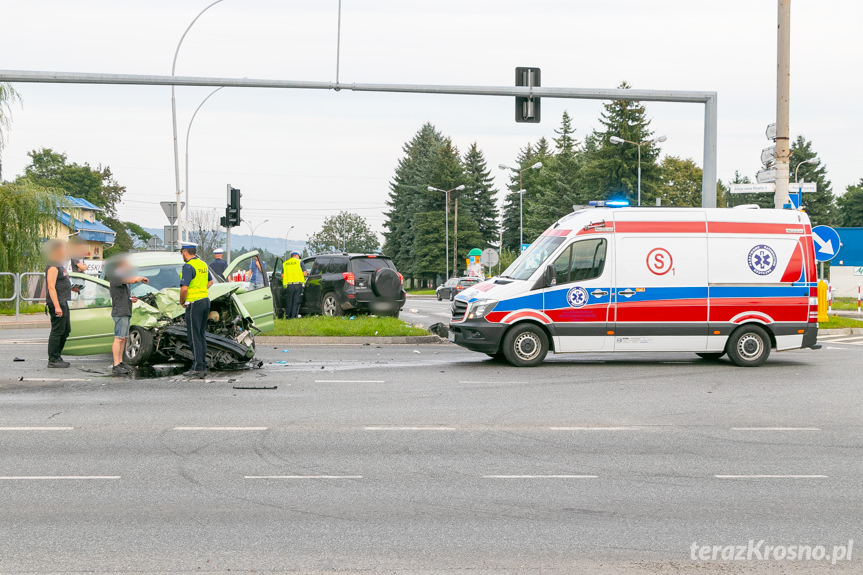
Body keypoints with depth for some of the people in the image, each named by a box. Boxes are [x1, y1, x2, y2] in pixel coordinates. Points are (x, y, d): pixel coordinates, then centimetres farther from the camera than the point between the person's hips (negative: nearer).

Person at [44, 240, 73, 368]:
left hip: (63, 302, 11)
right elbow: (51, 287, -21)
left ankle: (57, 356, 22)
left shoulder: (60, 266, 18)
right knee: (57, 331, -8)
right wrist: (57, 306, -26)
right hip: (57, 303, -11)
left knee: (66, 330, 14)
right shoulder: (52, 267, -14)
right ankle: (53, 360, -4)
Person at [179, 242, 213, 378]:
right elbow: (210, 281, 28)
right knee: (202, 335, 14)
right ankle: (203, 366, 17)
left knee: (194, 336, -4)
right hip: (205, 301, 9)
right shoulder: (203, 264, 12)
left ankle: (197, 368, -6)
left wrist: (182, 301, -6)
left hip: (194, 304, -9)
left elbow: (184, 288, -22)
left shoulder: (189, 266, -16)